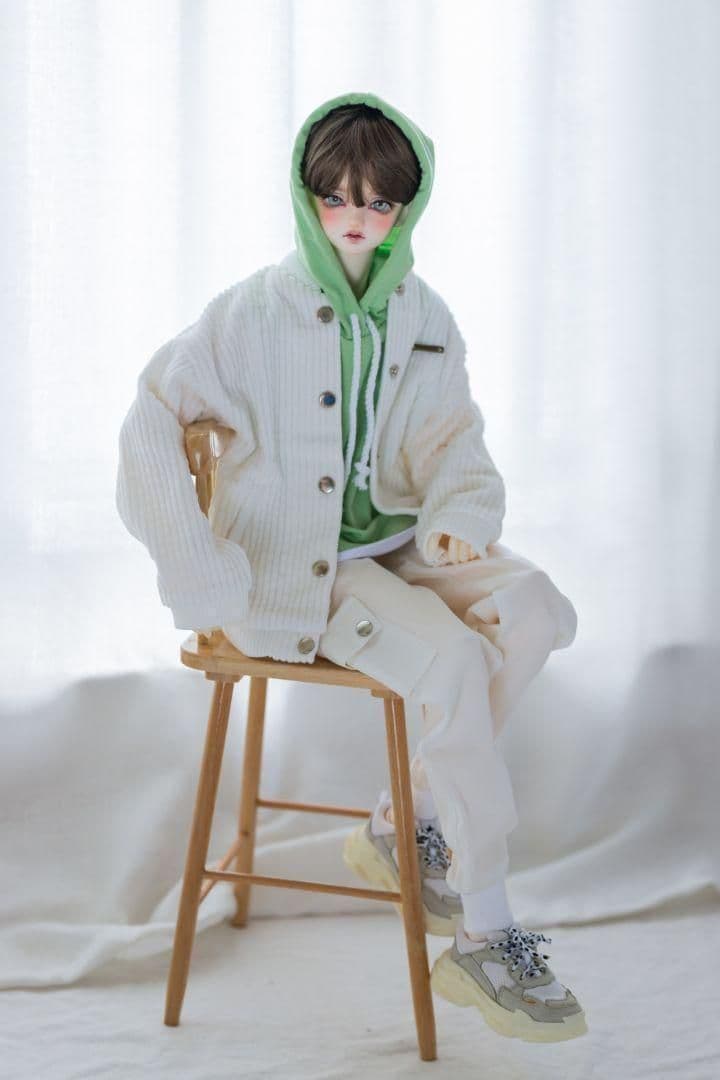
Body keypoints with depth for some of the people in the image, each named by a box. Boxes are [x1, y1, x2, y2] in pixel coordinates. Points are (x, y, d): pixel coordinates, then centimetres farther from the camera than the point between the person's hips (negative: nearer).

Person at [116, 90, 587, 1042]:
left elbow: (453, 441, 8)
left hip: (396, 539, 6)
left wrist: (463, 510, -17)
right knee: (453, 663, -27)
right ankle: (484, 938, -15)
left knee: (536, 611, -21)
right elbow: (151, 423, -8)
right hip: (294, 565, -5)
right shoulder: (256, 312, -7)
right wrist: (205, 577, -15)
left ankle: (407, 829, -4)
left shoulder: (425, 320, 8)